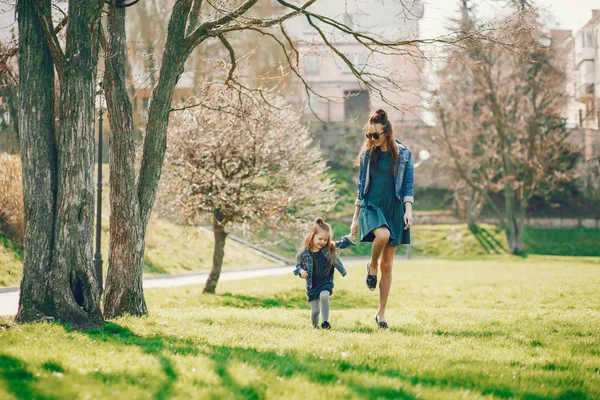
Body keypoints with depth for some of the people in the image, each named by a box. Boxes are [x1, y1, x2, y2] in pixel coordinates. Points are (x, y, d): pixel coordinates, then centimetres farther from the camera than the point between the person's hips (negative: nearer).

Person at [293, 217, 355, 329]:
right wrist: (301, 271, -18)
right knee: (315, 310, 2)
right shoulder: (304, 253, -9)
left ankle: (325, 322, -17)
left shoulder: (330, 248, -6)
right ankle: (315, 327, 30)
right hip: (312, 284, 0)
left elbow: (343, 244, -8)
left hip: (326, 281, 0)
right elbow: (298, 265, 4)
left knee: (324, 296, -30)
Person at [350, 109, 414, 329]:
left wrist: (408, 210, -13)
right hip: (371, 206, 0)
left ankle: (381, 313, 11)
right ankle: (372, 265, -4)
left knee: (387, 265, 2)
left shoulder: (403, 154, 1)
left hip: (394, 210, 0)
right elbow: (361, 186, 8)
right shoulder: (367, 153, 4)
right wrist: (355, 217, 8)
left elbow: (408, 185, 2)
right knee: (383, 234, -36)